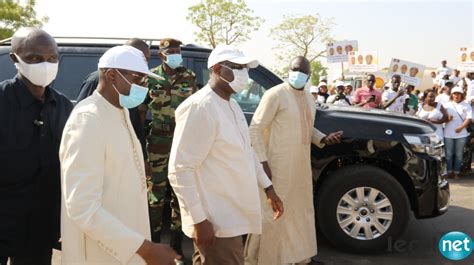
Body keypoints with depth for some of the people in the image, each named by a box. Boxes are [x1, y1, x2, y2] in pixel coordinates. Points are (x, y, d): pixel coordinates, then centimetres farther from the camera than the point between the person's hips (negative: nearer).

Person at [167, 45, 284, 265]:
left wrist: (268, 188, 19)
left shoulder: (231, 105, 11)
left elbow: (246, 152, 21)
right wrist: (199, 219, -22)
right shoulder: (200, 107, -20)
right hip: (216, 221, -9)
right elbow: (179, 170, -22)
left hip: (230, 214, 9)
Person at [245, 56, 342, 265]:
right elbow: (255, 129, -13)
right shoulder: (276, 94, -12)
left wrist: (323, 139, 4)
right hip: (278, 165, -8)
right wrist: (262, 162, -19)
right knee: (272, 213, -1)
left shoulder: (308, 98, 12)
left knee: (300, 211, 18)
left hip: (301, 165, 8)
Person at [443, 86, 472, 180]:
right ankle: (449, 172, 16)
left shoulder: (466, 106, 5)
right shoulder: (446, 105, 10)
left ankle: (456, 172, 13)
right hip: (448, 133, 1)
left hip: (461, 133, -1)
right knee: (448, 154, 5)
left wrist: (461, 127, -20)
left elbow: (469, 118, -4)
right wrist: (447, 117, -17)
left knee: (459, 154, 5)